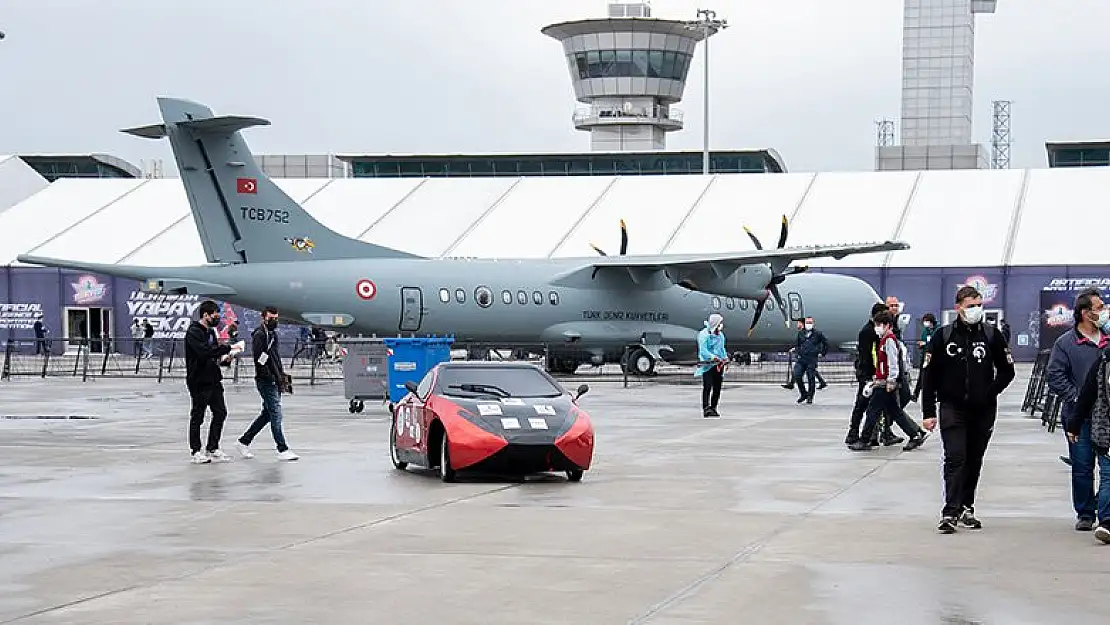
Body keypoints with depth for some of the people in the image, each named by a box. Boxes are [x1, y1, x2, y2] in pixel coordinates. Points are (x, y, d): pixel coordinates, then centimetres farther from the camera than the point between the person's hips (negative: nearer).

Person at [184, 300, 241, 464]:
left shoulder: (210, 331, 14)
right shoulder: (194, 332, -14)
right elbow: (204, 351, -28)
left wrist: (224, 357, -1)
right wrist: (228, 348, -26)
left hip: (213, 380, 9)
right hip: (199, 381, -9)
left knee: (220, 412, 9)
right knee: (197, 416, 1)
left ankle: (212, 449, 18)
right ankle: (196, 452, 9)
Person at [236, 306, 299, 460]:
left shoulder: (273, 334, 18)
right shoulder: (259, 335, -12)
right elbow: (259, 360, -19)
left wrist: (282, 376, 16)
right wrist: (272, 377, -21)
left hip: (275, 381, 10)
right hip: (266, 382, -10)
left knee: (267, 414, 14)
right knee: (276, 415, -7)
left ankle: (243, 441, 24)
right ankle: (283, 450, -4)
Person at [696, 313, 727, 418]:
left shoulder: (720, 335, 17)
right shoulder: (704, 335, -10)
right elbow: (703, 351, -19)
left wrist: (725, 357, 5)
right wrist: (713, 357, -33)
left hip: (718, 365, 8)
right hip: (707, 365, -8)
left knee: (717, 388, 9)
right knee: (707, 387, -14)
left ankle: (713, 408, 18)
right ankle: (706, 409, -16)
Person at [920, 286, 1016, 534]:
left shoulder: (992, 336, 3)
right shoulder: (943, 337, -1)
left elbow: (1007, 371, 12)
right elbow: (929, 375, 1)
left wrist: (991, 392, -3)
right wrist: (929, 412, -3)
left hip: (983, 411, 2)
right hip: (952, 408, -2)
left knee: (974, 461, 10)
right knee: (955, 458, -13)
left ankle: (966, 508, 21)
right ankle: (950, 511, -17)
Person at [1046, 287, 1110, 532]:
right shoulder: (1066, 343, -1)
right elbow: (1054, 376, -4)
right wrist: (1077, 398, -11)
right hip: (1079, 417, -2)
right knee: (1082, 467, 3)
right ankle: (1085, 514, 14)